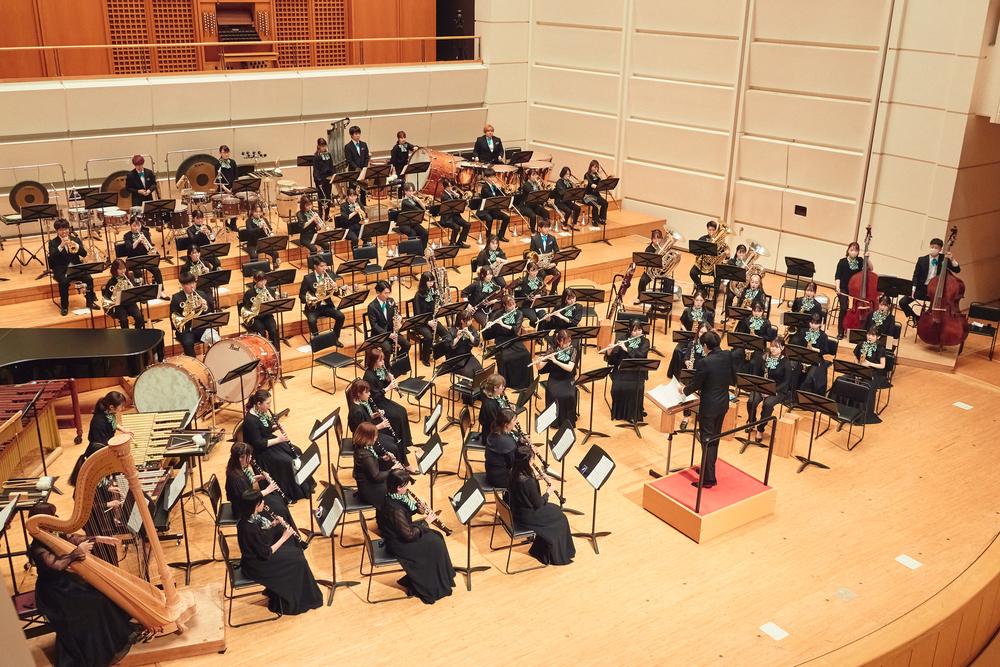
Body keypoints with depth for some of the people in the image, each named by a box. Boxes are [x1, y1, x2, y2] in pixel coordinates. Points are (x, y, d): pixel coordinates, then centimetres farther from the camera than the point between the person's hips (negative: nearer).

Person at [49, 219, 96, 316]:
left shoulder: (75, 239, 12)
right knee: (64, 282, -33)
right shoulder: (53, 242, 4)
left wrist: (76, 245, -19)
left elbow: (84, 254, 0)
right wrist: (61, 246, -25)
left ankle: (90, 302, -3)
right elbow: (52, 257, -13)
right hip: (61, 270, -2)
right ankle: (64, 307, -15)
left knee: (89, 278, -23)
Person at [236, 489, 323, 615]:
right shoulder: (251, 529, -34)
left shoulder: (247, 520, -7)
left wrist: (272, 525, -5)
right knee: (297, 562, -2)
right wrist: (284, 537, -17)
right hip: (255, 567, -9)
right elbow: (266, 554, -24)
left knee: (295, 552, 15)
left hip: (254, 556, 9)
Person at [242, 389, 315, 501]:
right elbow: (258, 443, -27)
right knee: (288, 461, -19)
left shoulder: (262, 412, -1)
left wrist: (276, 427, -6)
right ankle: (292, 493, -2)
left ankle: (304, 485, 13)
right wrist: (278, 440, -26)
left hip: (270, 440, 9)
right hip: (261, 451, -9)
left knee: (296, 451, 1)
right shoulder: (251, 421, -28)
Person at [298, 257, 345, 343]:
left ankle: (335, 338, 0)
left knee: (341, 316, -19)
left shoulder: (328, 276, 7)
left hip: (327, 305, 3)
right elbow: (301, 295, -3)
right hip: (313, 307, -3)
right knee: (312, 320, -32)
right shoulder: (308, 278, -4)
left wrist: (334, 287, -16)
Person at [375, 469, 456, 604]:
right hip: (398, 544, -9)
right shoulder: (395, 509, -34)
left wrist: (416, 507, -4)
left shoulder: (392, 497, -6)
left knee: (436, 536, 10)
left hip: (396, 534, 9)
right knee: (434, 544, -4)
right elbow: (409, 535, -27)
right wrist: (426, 522, -16)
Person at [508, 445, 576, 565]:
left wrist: (535, 478, 0)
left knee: (556, 509, 21)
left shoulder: (513, 472, -9)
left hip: (516, 510, 8)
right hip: (527, 516, -8)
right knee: (559, 517, 11)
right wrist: (548, 492, -3)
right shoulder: (528, 482, -34)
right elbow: (538, 504, -19)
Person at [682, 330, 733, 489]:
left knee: (707, 441, 2)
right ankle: (709, 469, 38)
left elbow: (695, 385, -13)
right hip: (723, 404, 7)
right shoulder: (728, 356, -4)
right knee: (714, 438, 22)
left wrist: (684, 390, 7)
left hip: (709, 407, -7)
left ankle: (709, 479, 7)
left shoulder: (704, 363, -24)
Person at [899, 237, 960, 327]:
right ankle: (914, 317, 11)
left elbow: (957, 270, -2)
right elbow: (916, 276, 6)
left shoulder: (944, 259, 2)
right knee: (903, 302, -17)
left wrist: (951, 260, -20)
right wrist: (913, 289, -9)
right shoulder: (922, 260, 3)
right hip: (922, 289, 1)